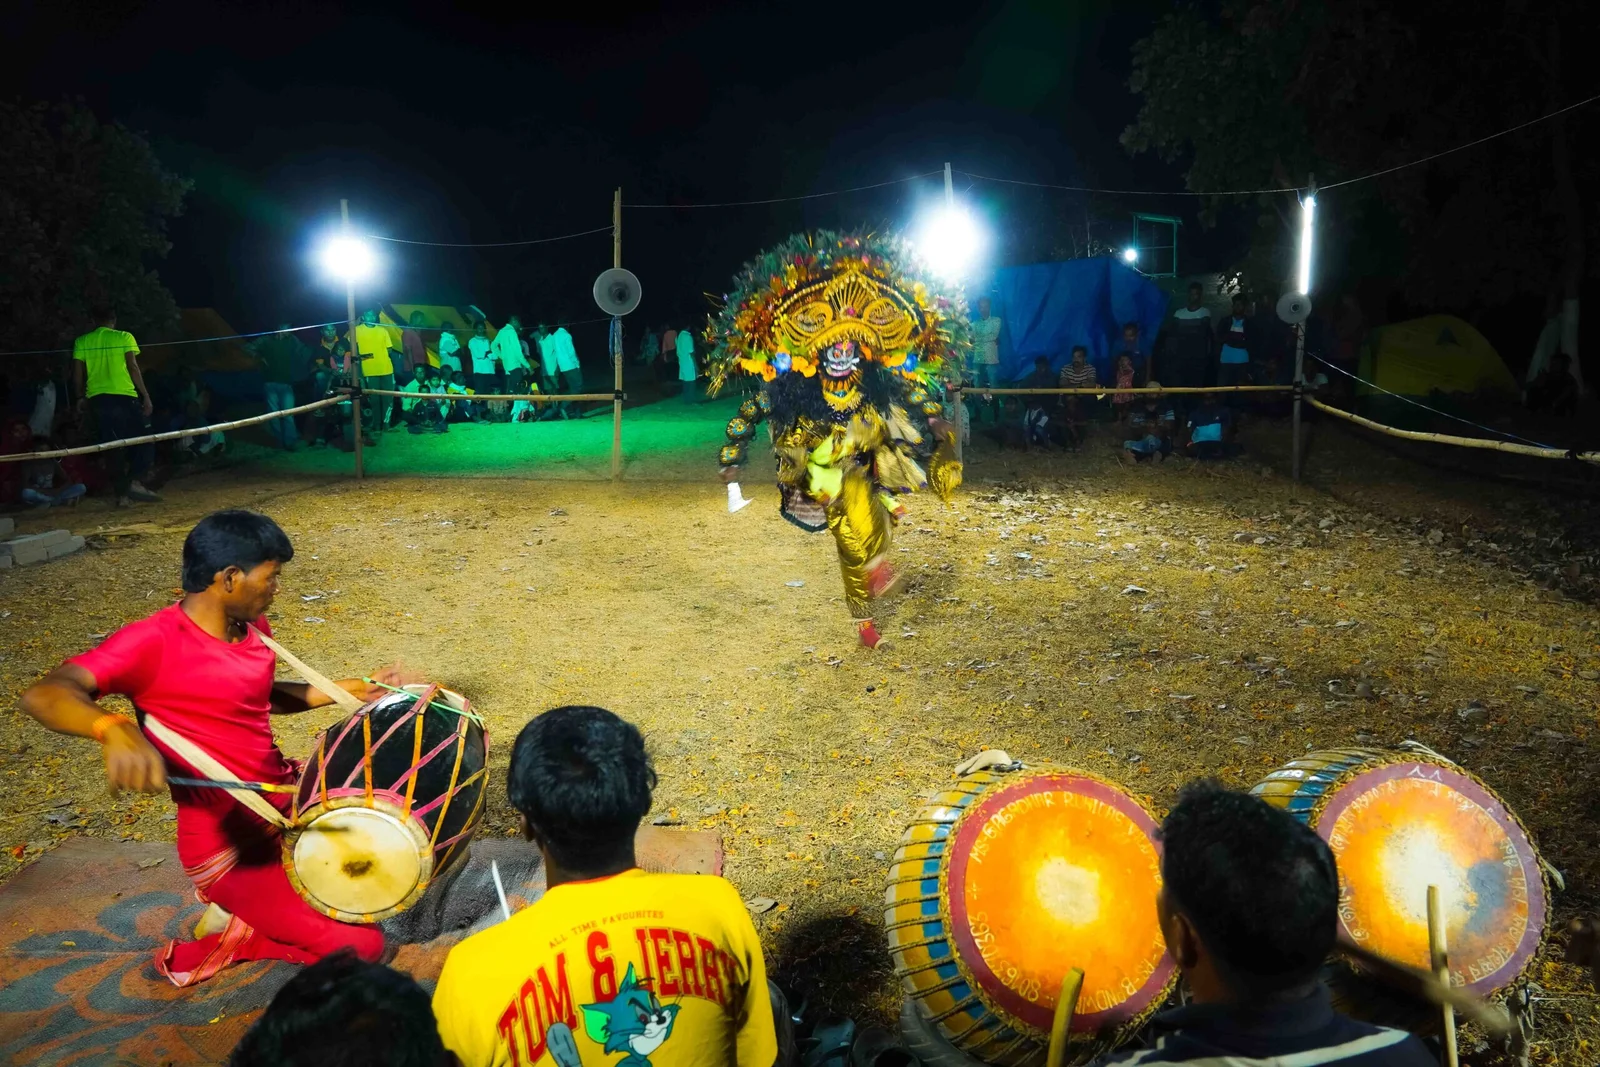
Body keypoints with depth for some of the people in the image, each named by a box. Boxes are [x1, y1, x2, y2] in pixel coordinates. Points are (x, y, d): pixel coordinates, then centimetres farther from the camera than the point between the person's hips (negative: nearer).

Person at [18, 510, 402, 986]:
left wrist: (349, 689, 10)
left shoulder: (252, 628, 3)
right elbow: (43, 695, -32)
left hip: (290, 800, 8)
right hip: (230, 847, -8)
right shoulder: (156, 641, -21)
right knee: (360, 945, -13)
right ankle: (231, 935, 10)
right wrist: (116, 730, -53)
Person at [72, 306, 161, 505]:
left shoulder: (81, 342, 11)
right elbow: (133, 368, -5)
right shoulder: (124, 337, 2)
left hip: (97, 400, 4)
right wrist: (146, 396, -3)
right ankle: (136, 482, -17)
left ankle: (122, 494, 5)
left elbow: (77, 374, 9)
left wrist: (81, 397, 23)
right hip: (124, 397, -4)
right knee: (144, 441, 4)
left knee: (113, 448, 8)